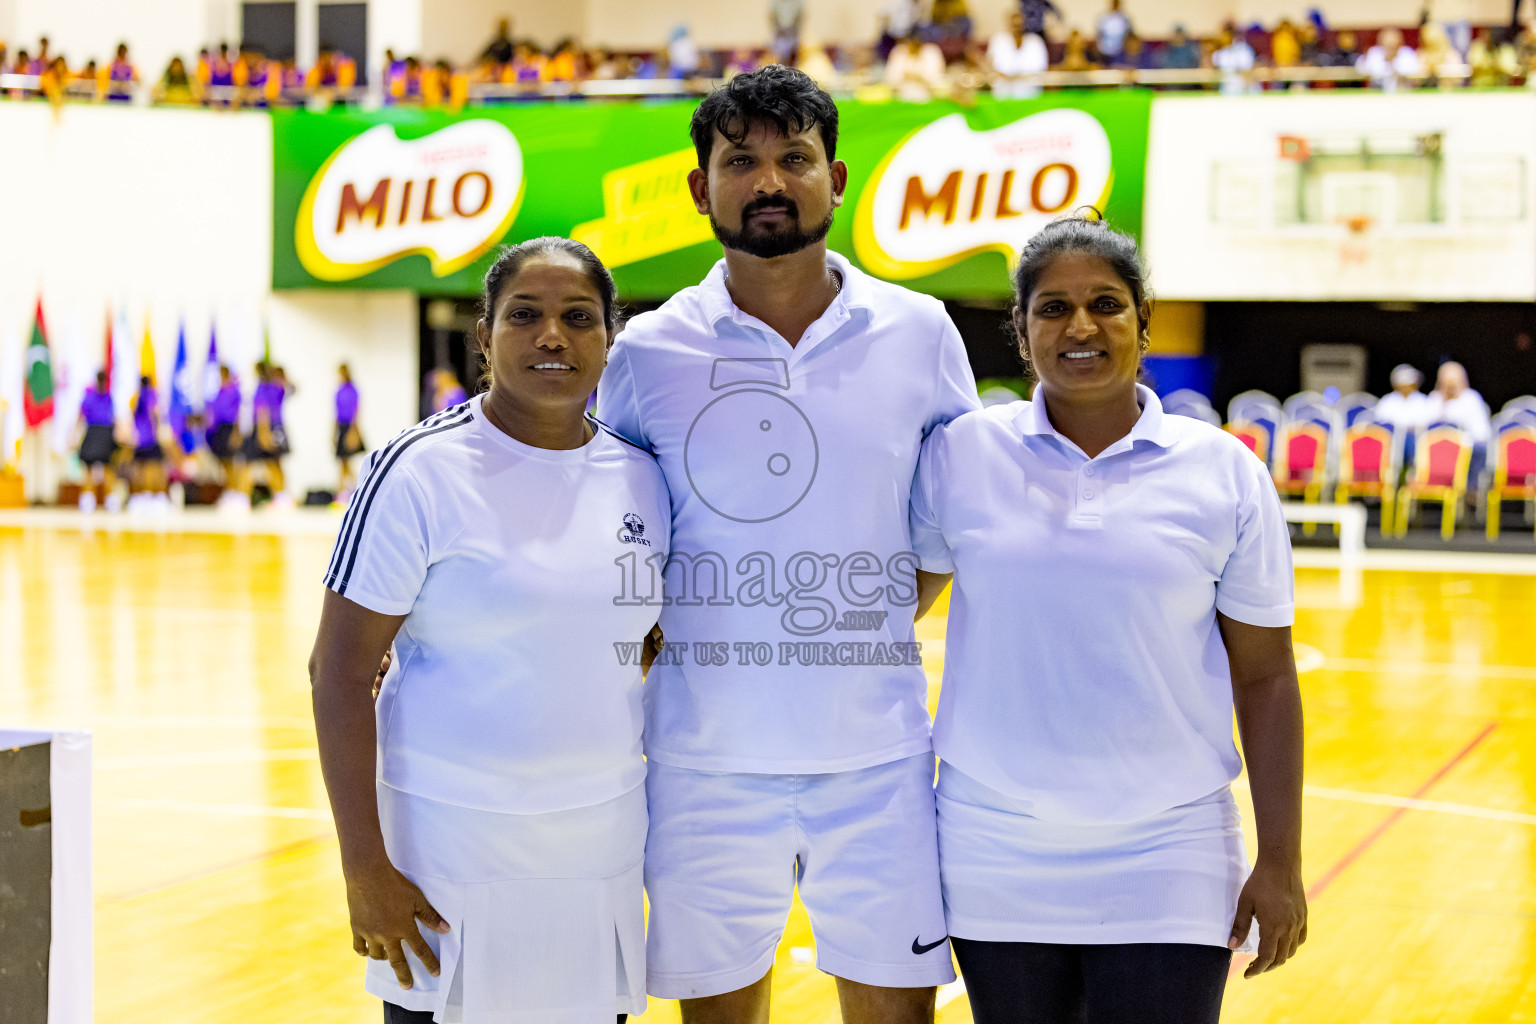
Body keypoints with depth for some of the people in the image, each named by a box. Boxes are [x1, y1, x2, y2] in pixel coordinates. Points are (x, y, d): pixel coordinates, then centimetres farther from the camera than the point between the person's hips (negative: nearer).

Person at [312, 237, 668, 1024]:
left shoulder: (641, 479, 5)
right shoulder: (421, 470, -9)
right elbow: (341, 671, -11)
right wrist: (364, 868, -15)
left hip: (602, 850, 4)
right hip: (451, 855, -4)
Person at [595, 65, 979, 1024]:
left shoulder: (920, 334, 1)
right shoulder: (648, 353, -1)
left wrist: (874, 622, 5)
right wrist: (655, 640, 1)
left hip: (878, 753, 1)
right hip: (706, 757, 0)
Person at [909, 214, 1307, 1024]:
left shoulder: (1225, 472, 0)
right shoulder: (959, 454, 1)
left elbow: (1264, 678, 1)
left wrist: (1280, 865, -1)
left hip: (1166, 866, -1)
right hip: (996, 860, 1)